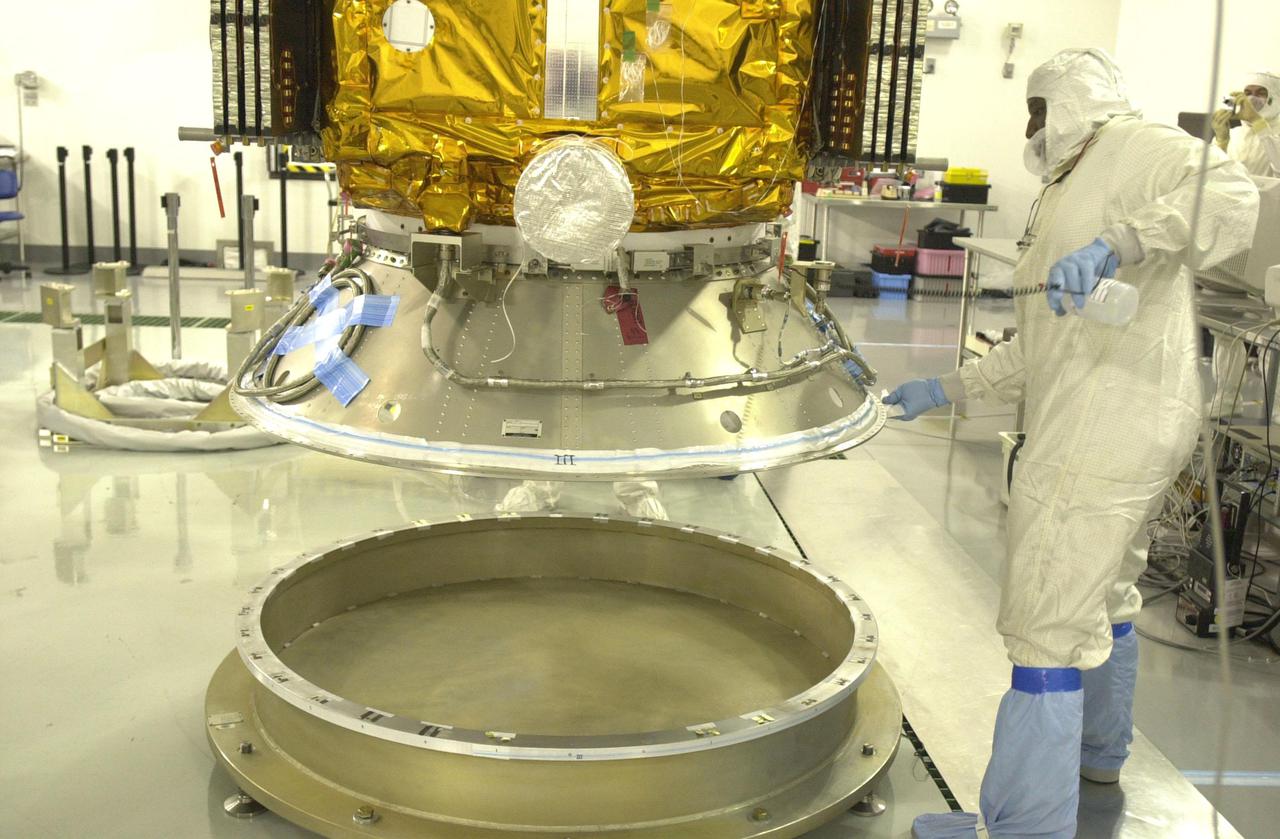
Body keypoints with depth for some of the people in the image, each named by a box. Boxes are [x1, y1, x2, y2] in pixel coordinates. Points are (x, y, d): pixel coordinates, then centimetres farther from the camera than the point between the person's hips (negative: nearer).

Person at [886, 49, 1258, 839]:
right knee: (1103, 599, 26)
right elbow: (1039, 350, 23)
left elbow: (1230, 200, -26)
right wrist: (947, 389, 19)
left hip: (1100, 437, -11)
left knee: (1049, 621, -7)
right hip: (1133, 429, 11)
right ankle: (1098, 748, 46)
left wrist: (1119, 244, -38)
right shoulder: (1069, 204, 23)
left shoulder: (1129, 146, -5)